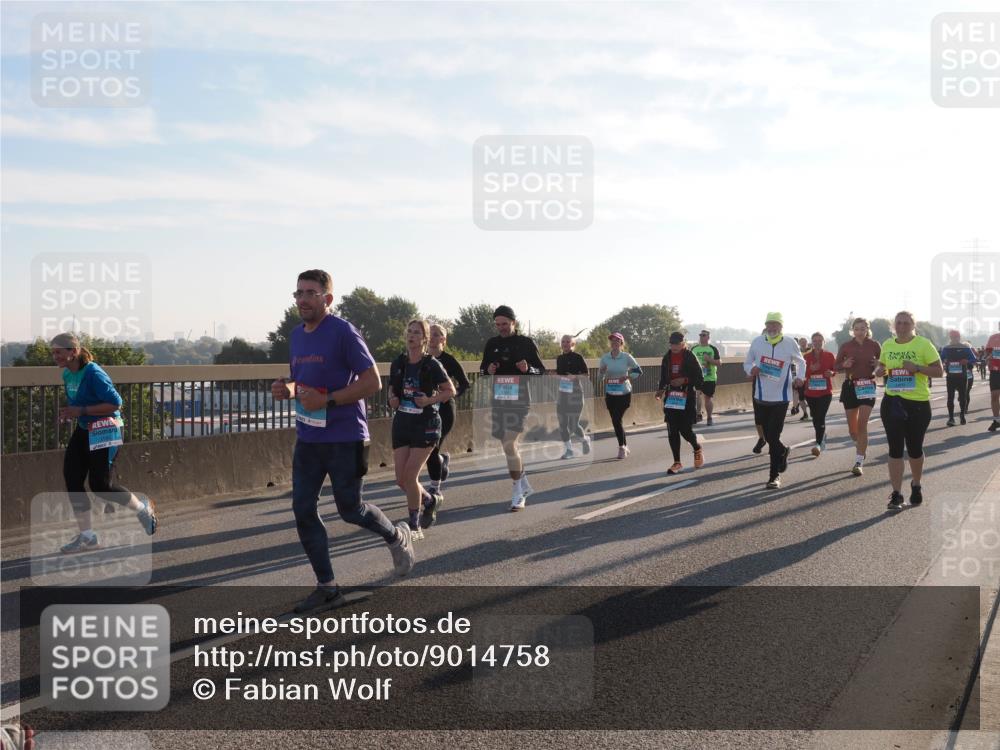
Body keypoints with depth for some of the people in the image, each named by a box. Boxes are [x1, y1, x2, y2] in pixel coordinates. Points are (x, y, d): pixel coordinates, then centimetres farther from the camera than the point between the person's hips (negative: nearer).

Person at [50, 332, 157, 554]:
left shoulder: (93, 373, -20)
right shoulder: (67, 375, 7)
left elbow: (115, 403, -22)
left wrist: (81, 411, -23)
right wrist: (68, 411, 2)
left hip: (105, 431, -9)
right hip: (83, 430, 9)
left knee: (100, 484, -9)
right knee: (72, 478, 0)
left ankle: (143, 508, 18)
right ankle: (86, 536, 10)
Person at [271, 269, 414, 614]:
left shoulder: (344, 333, -13)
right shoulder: (297, 335, 10)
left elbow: (373, 382, -15)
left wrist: (327, 400, -22)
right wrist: (287, 388, 0)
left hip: (344, 438, -7)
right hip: (308, 439, 7)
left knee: (350, 509, 3)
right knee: (303, 510, 2)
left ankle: (397, 536, 34)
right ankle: (326, 587, 12)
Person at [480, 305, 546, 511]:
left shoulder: (526, 343, -1)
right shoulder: (492, 344, 10)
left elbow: (542, 370, 3)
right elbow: (482, 369, 19)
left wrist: (528, 369, -18)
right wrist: (488, 370, -4)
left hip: (519, 399, -5)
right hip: (498, 399, 5)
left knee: (509, 444, -17)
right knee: (507, 445, 12)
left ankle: (518, 493, -9)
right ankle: (524, 483, 31)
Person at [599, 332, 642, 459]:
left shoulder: (626, 357, -7)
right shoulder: (605, 358, 2)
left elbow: (638, 371, -1)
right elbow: (601, 375, 9)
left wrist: (627, 377, -15)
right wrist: (603, 372, -13)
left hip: (624, 393, -3)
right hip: (610, 394, 3)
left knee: (618, 419, -9)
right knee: (615, 421, 4)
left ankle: (622, 447, 3)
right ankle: (624, 445, 20)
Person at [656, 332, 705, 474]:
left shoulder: (690, 358, -4)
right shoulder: (667, 357, 10)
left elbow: (699, 379, -5)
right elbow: (663, 377, 17)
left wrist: (685, 380, -18)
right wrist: (660, 389, 0)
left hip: (686, 398, -4)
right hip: (670, 398, 4)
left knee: (685, 429, -6)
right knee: (672, 431, 0)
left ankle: (697, 449, 26)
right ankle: (677, 462, 9)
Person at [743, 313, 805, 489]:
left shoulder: (790, 344, -4)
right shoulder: (757, 342, -1)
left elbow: (800, 362, 14)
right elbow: (747, 363, 10)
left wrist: (799, 377, -4)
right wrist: (752, 370, -12)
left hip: (781, 397, -3)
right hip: (762, 396, 3)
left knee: (773, 437, -8)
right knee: (768, 436, 11)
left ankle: (774, 475, 3)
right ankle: (783, 452, 44)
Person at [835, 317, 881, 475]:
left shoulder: (874, 345, 0)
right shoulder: (845, 346, 2)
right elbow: (836, 367, 8)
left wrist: (878, 365, -13)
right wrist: (845, 365, -14)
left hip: (868, 387, -2)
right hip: (850, 386, 2)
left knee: (862, 424, -12)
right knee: (852, 426, 8)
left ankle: (859, 462, -9)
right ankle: (861, 448, 39)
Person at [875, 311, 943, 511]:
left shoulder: (923, 344, -6)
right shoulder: (887, 345, 7)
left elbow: (939, 371, -7)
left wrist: (917, 368, -23)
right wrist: (880, 372, -3)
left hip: (918, 404, -3)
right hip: (892, 402, 3)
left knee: (915, 448, 9)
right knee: (895, 449, -2)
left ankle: (916, 485, 34)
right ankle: (896, 494, 1)